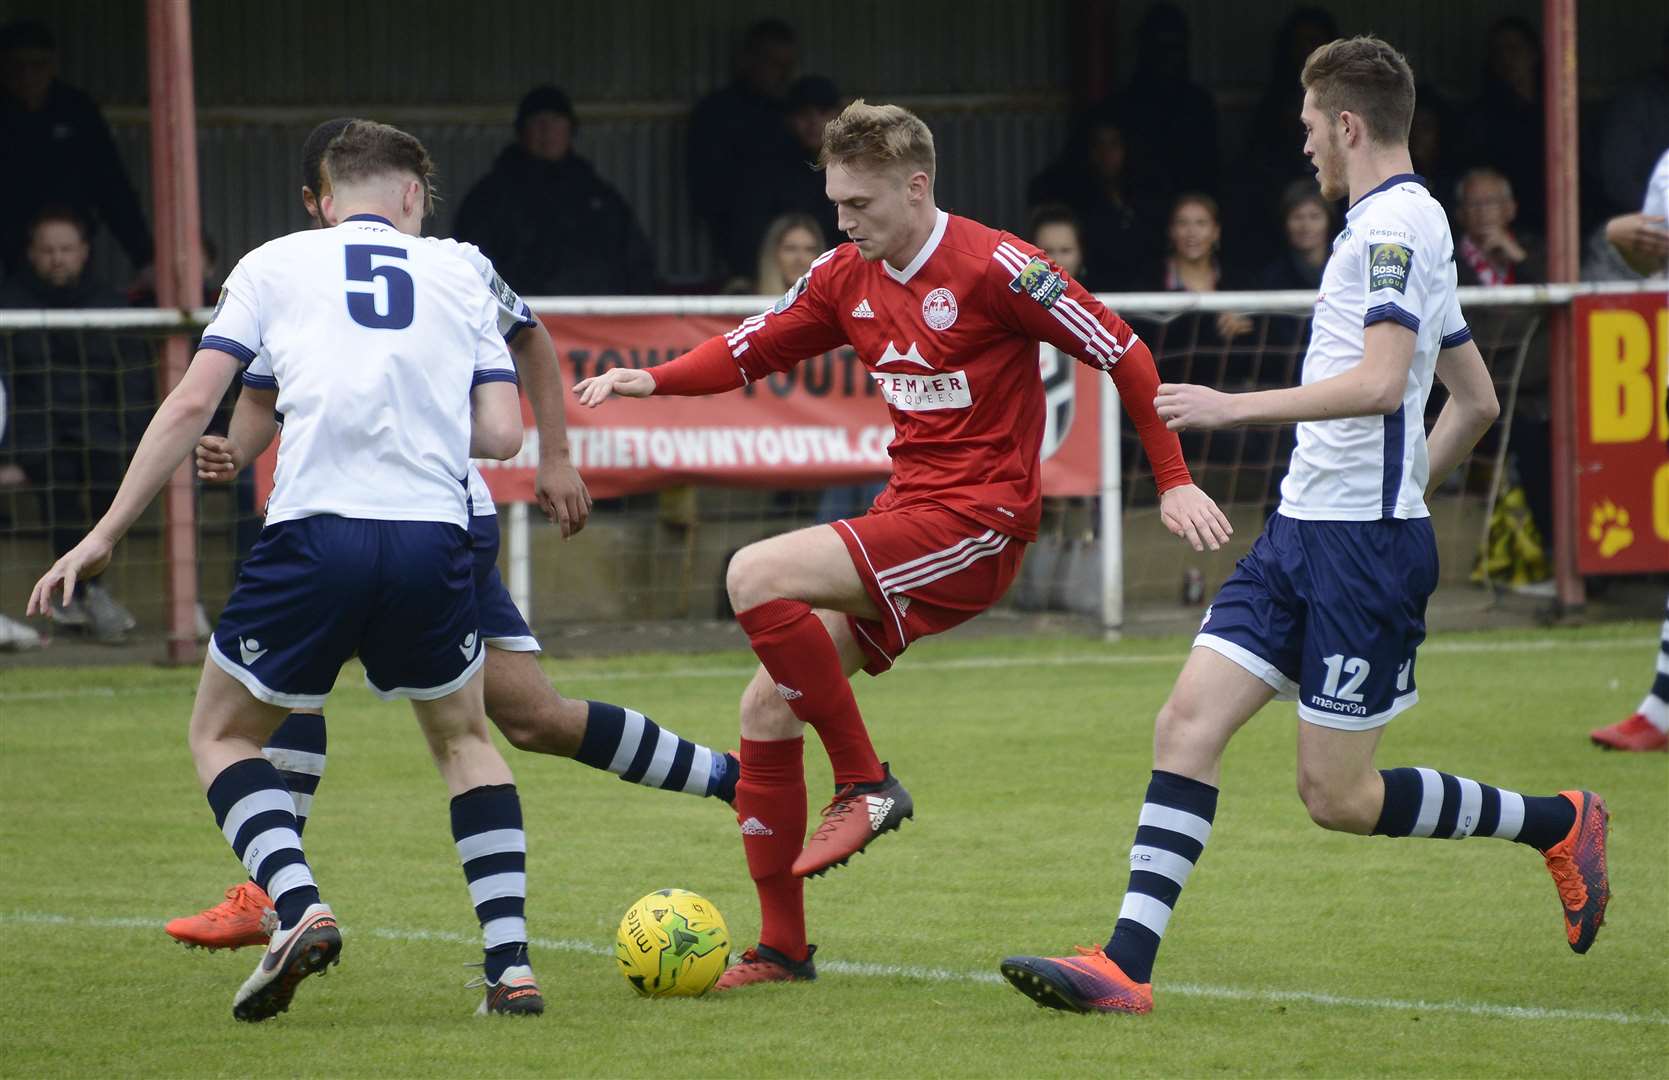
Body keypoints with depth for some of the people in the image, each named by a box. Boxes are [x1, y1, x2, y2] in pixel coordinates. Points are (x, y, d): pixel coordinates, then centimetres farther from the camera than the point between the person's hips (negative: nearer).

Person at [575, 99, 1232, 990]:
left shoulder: (991, 268, -12)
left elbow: (1120, 352, -8)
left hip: (976, 524, -8)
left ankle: (866, 784, -12)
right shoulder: (848, 278, 9)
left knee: (757, 577, -25)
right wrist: (653, 380, -3)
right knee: (767, 708, 1)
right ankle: (781, 946, 10)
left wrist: (1173, 482, -7)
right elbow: (750, 350, 16)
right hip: (906, 510, 8)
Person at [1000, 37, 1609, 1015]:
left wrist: (1238, 408, -22)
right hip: (1304, 530, 10)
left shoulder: (1396, 225, -13)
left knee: (1339, 796, -3)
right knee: (1189, 724, -3)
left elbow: (1381, 384, -27)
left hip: (1364, 545, -10)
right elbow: (1477, 401, 25)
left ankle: (1556, 823, 14)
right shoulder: (1403, 226, 18)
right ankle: (1127, 965, -8)